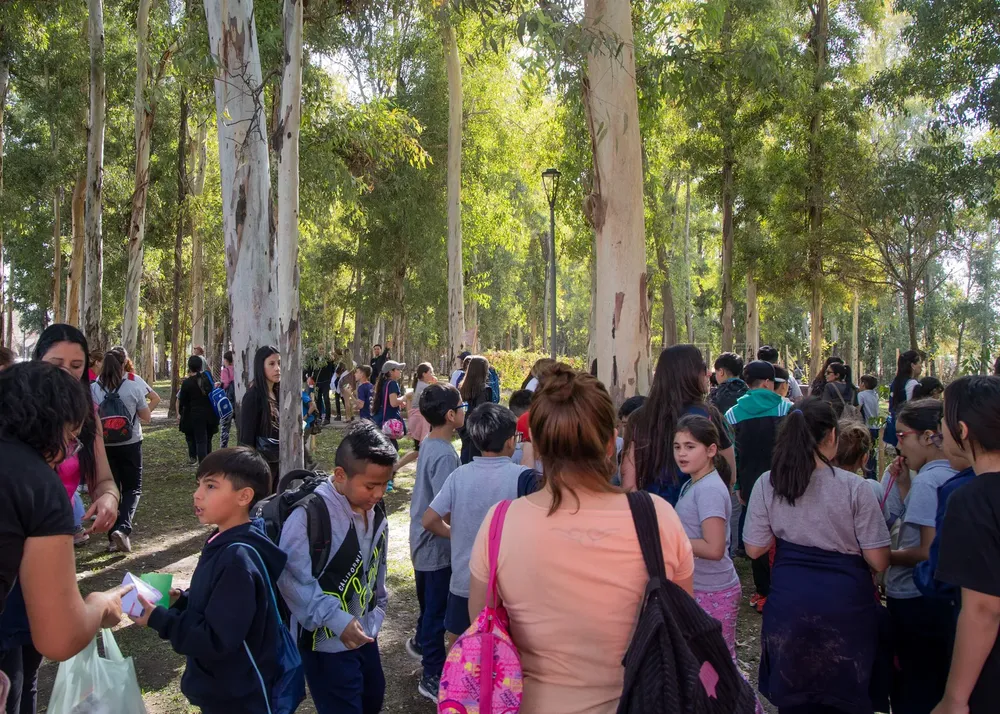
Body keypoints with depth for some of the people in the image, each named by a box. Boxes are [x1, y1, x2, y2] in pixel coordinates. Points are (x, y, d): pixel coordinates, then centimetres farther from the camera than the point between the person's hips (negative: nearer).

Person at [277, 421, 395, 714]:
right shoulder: (310, 515, -27)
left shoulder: (375, 510, -2)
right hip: (326, 642, -7)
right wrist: (336, 619, -29)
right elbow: (290, 579, -27)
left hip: (364, 634, 8)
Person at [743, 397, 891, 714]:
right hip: (844, 605, -2)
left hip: (789, 604, 2)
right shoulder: (854, 488, -15)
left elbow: (754, 549, 0)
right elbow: (878, 562, -12)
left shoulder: (767, 484, -8)